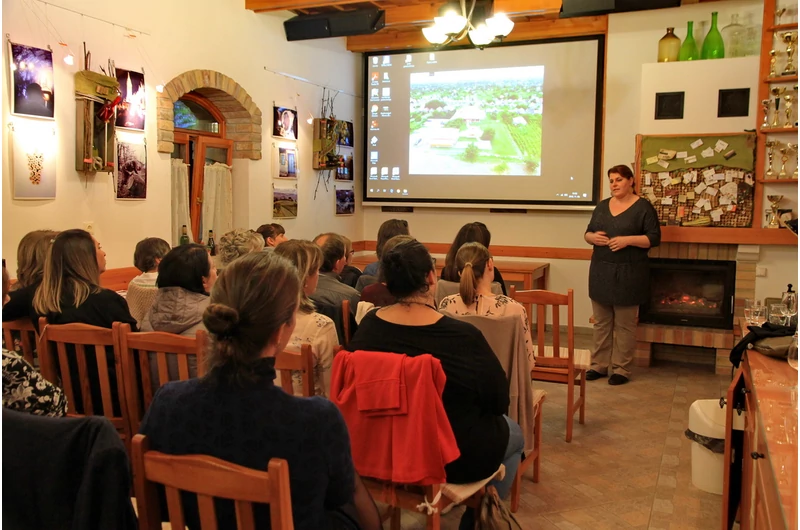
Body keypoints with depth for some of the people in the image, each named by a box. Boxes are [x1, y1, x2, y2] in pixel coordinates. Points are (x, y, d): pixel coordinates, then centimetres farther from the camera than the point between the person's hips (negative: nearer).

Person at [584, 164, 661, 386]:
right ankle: (599, 365, 18)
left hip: (628, 274, -5)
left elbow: (654, 238, -8)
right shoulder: (602, 206, 11)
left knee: (624, 325, 2)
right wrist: (593, 237, -8)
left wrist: (627, 240, -21)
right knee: (601, 323, 10)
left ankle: (622, 369, 10)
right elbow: (588, 232, 15)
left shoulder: (643, 207, -5)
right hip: (601, 272, 5)